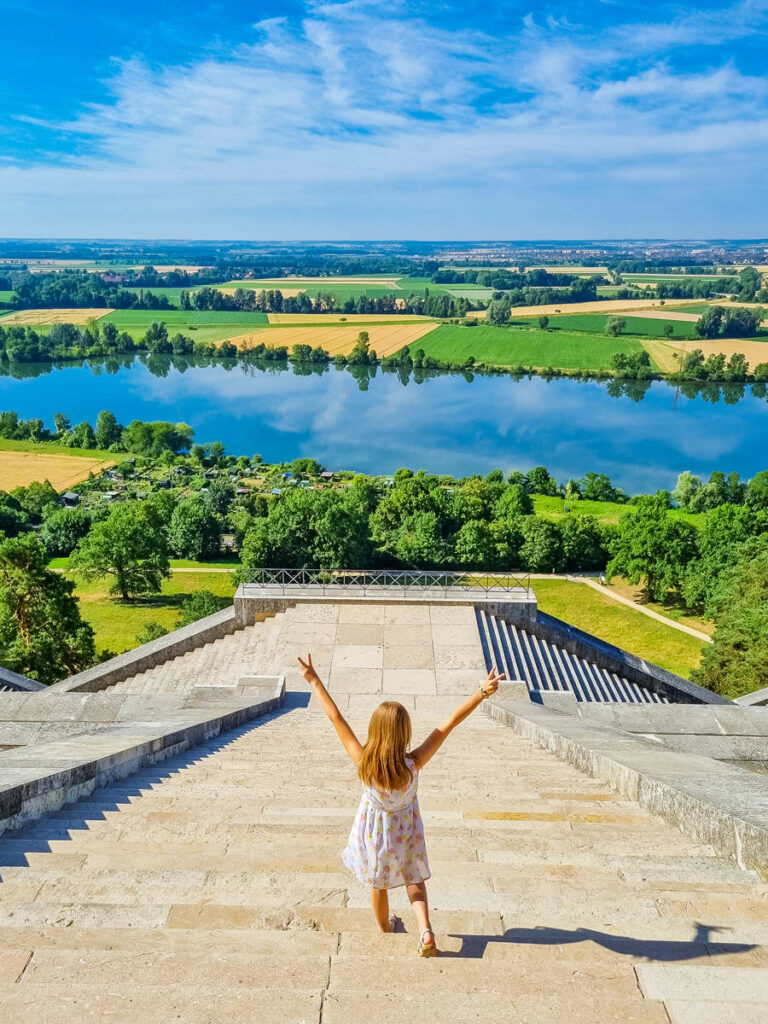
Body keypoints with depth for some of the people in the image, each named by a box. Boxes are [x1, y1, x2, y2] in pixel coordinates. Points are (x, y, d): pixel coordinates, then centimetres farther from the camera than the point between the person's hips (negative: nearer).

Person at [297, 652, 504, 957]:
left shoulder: (364, 763, -33)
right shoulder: (413, 764, -33)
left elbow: (336, 719, -30)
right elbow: (449, 723, -35)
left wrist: (315, 681, -26)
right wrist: (481, 693, -35)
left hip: (373, 833, 0)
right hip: (405, 831, 0)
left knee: (378, 885, 27)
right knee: (414, 880, 25)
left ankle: (384, 929, 48)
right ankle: (426, 930, 9)